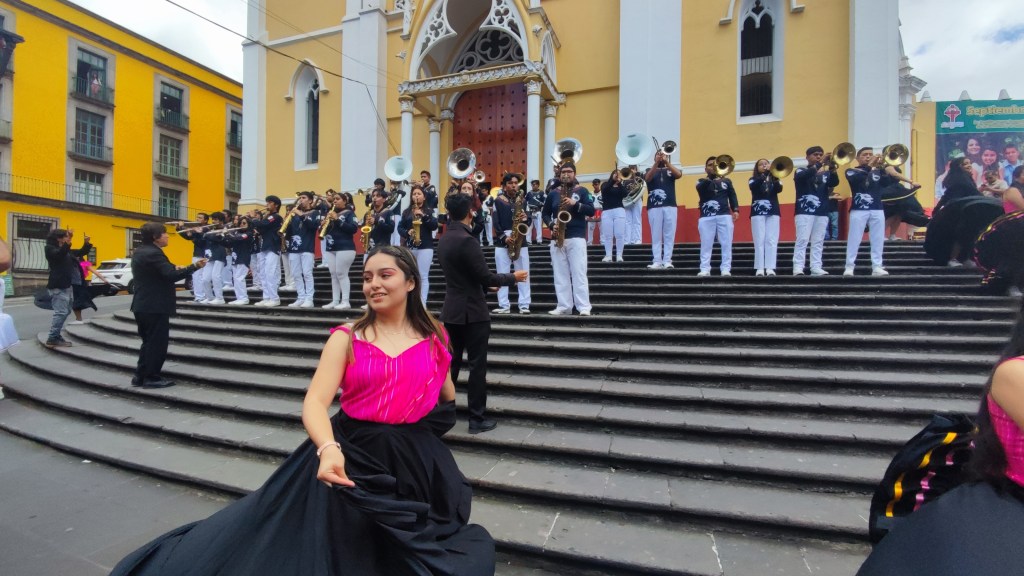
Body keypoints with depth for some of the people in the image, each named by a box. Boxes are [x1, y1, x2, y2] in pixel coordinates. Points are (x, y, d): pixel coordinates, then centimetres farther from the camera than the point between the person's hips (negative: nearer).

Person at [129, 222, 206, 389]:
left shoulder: (140, 252, 14)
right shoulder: (153, 253, -18)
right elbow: (171, 275, -27)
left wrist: (173, 268, 11)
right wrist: (194, 266, -23)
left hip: (143, 305, 10)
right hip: (155, 306, -10)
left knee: (149, 342, 17)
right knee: (157, 343, -1)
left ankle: (141, 376, 22)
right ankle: (151, 378, 5)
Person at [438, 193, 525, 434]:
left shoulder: (444, 239, 8)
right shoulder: (467, 240, -19)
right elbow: (485, 277, -19)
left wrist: (488, 282, 22)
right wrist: (512, 277, -5)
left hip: (451, 310, 8)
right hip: (472, 312, -8)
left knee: (451, 362, 17)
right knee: (477, 365, 1)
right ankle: (477, 418, 9)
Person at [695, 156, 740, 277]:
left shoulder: (726, 181, 18)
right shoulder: (702, 182, 13)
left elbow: (732, 195, 11)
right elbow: (700, 188, -11)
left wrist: (735, 210, -4)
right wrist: (711, 177, -25)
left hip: (724, 215, 1)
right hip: (706, 217, -1)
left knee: (726, 243, -3)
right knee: (706, 244, -3)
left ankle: (726, 269, -1)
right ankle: (705, 269, -2)